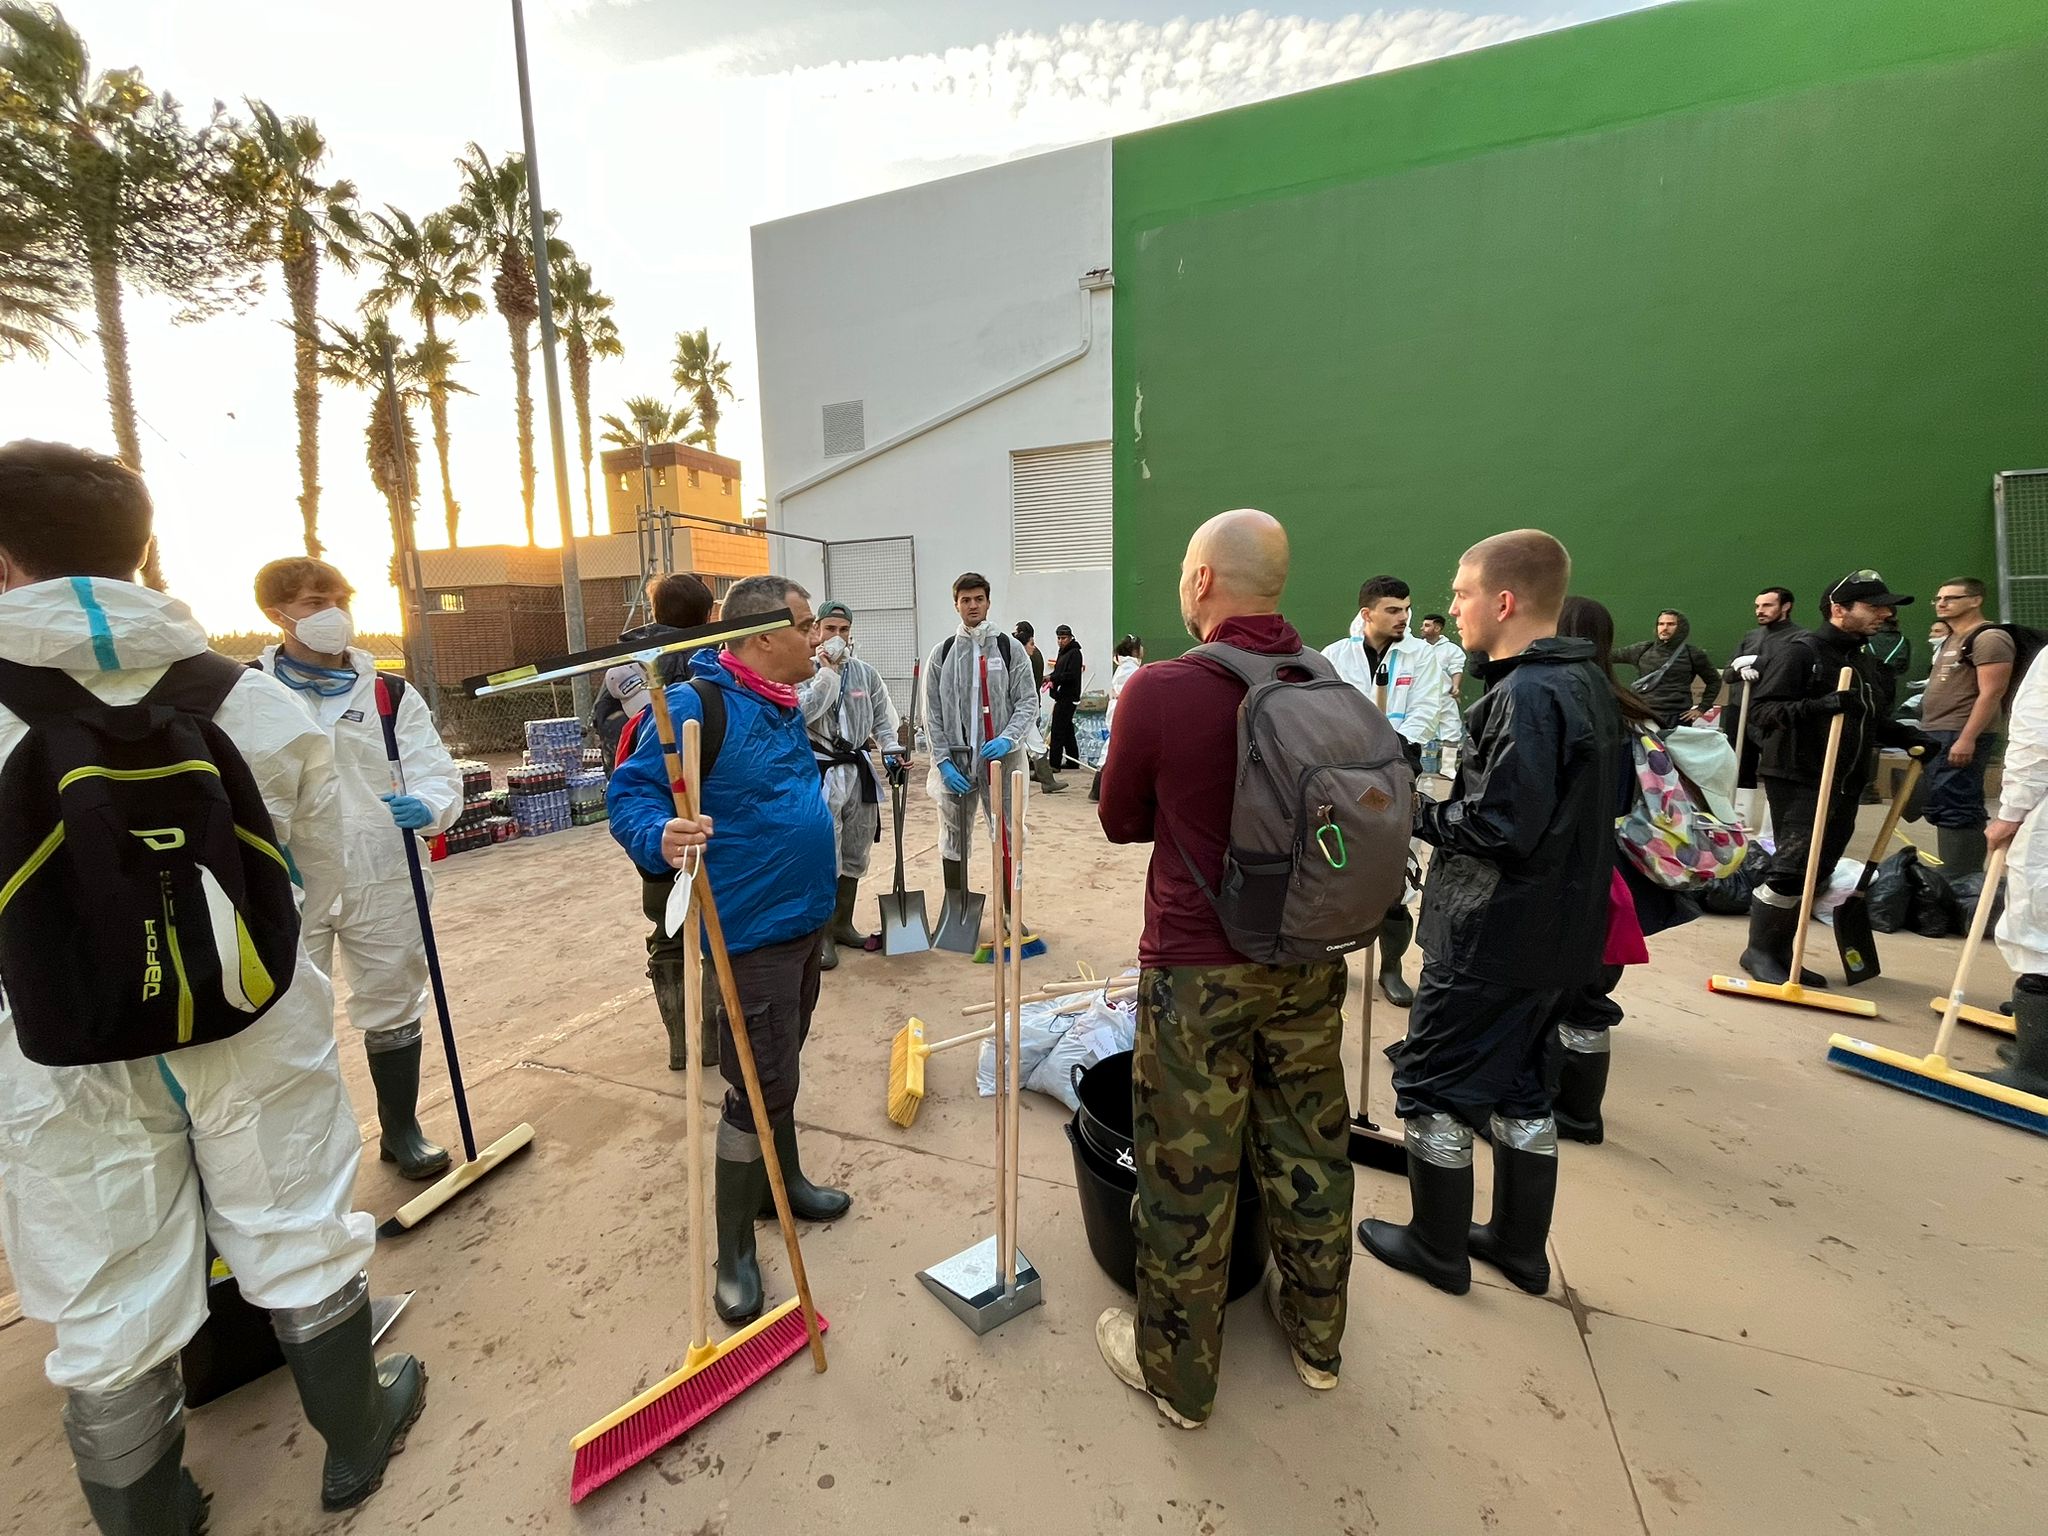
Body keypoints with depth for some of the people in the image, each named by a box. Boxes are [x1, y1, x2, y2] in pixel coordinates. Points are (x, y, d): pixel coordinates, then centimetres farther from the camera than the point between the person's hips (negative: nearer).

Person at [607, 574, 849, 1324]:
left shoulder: (783, 704, 8)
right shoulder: (697, 704, -21)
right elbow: (630, 793, -21)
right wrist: (659, 837, -41)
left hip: (803, 921, 9)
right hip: (751, 934, -9)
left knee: (779, 1070, 24)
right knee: (757, 1086, 1)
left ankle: (784, 1180, 43)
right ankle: (733, 1253, 20)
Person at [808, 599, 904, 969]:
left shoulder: (865, 673, 8)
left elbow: (882, 716, 15)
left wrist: (891, 750, 2)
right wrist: (826, 671, -20)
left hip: (858, 769, 6)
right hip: (819, 772, -6)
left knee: (855, 854, 15)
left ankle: (842, 924, 31)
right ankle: (822, 935, 8)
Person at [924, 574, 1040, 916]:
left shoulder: (1010, 649, 2)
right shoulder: (941, 653, 5)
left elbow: (1028, 702, -1)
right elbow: (933, 713, 3)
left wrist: (1008, 739, -18)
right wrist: (943, 760, -6)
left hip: (1001, 760, -1)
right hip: (955, 763, 1)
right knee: (954, 838, 10)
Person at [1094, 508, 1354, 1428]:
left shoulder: (1159, 691, -19)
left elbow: (1121, 822, -4)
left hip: (1197, 971, -5)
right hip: (1308, 960, 5)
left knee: (1187, 1171, 12)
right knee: (1308, 1147, 22)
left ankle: (1177, 1375, 34)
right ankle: (1315, 1337, 45)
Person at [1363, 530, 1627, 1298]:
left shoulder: (1525, 695, -23)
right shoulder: (1586, 681, 7)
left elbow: (1499, 828, -28)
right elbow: (1612, 797, 16)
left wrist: (1418, 812, -14)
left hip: (1492, 934, -9)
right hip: (1555, 928, 9)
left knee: (1430, 1084, 8)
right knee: (1519, 1085, 22)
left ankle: (1438, 1248, 26)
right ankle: (1520, 1247, 37)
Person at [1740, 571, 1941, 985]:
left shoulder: (1868, 662, 18)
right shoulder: (1798, 650, -8)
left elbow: (1873, 722, 28)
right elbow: (1761, 710, -17)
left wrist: (1912, 738, 12)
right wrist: (1818, 706, -30)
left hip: (1846, 784, 8)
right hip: (1798, 780, -8)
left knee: (1817, 872, 9)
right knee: (1793, 868, -9)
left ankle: (1781, 952, 17)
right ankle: (1759, 951, 3)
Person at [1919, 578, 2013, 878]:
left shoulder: (1989, 638, -9)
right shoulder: (1949, 640, 20)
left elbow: (1991, 693, -17)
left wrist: (1967, 738, -24)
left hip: (1960, 737, -10)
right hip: (1936, 734, 10)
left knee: (1956, 809, -10)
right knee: (1939, 808, 12)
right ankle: (1953, 878, 20)